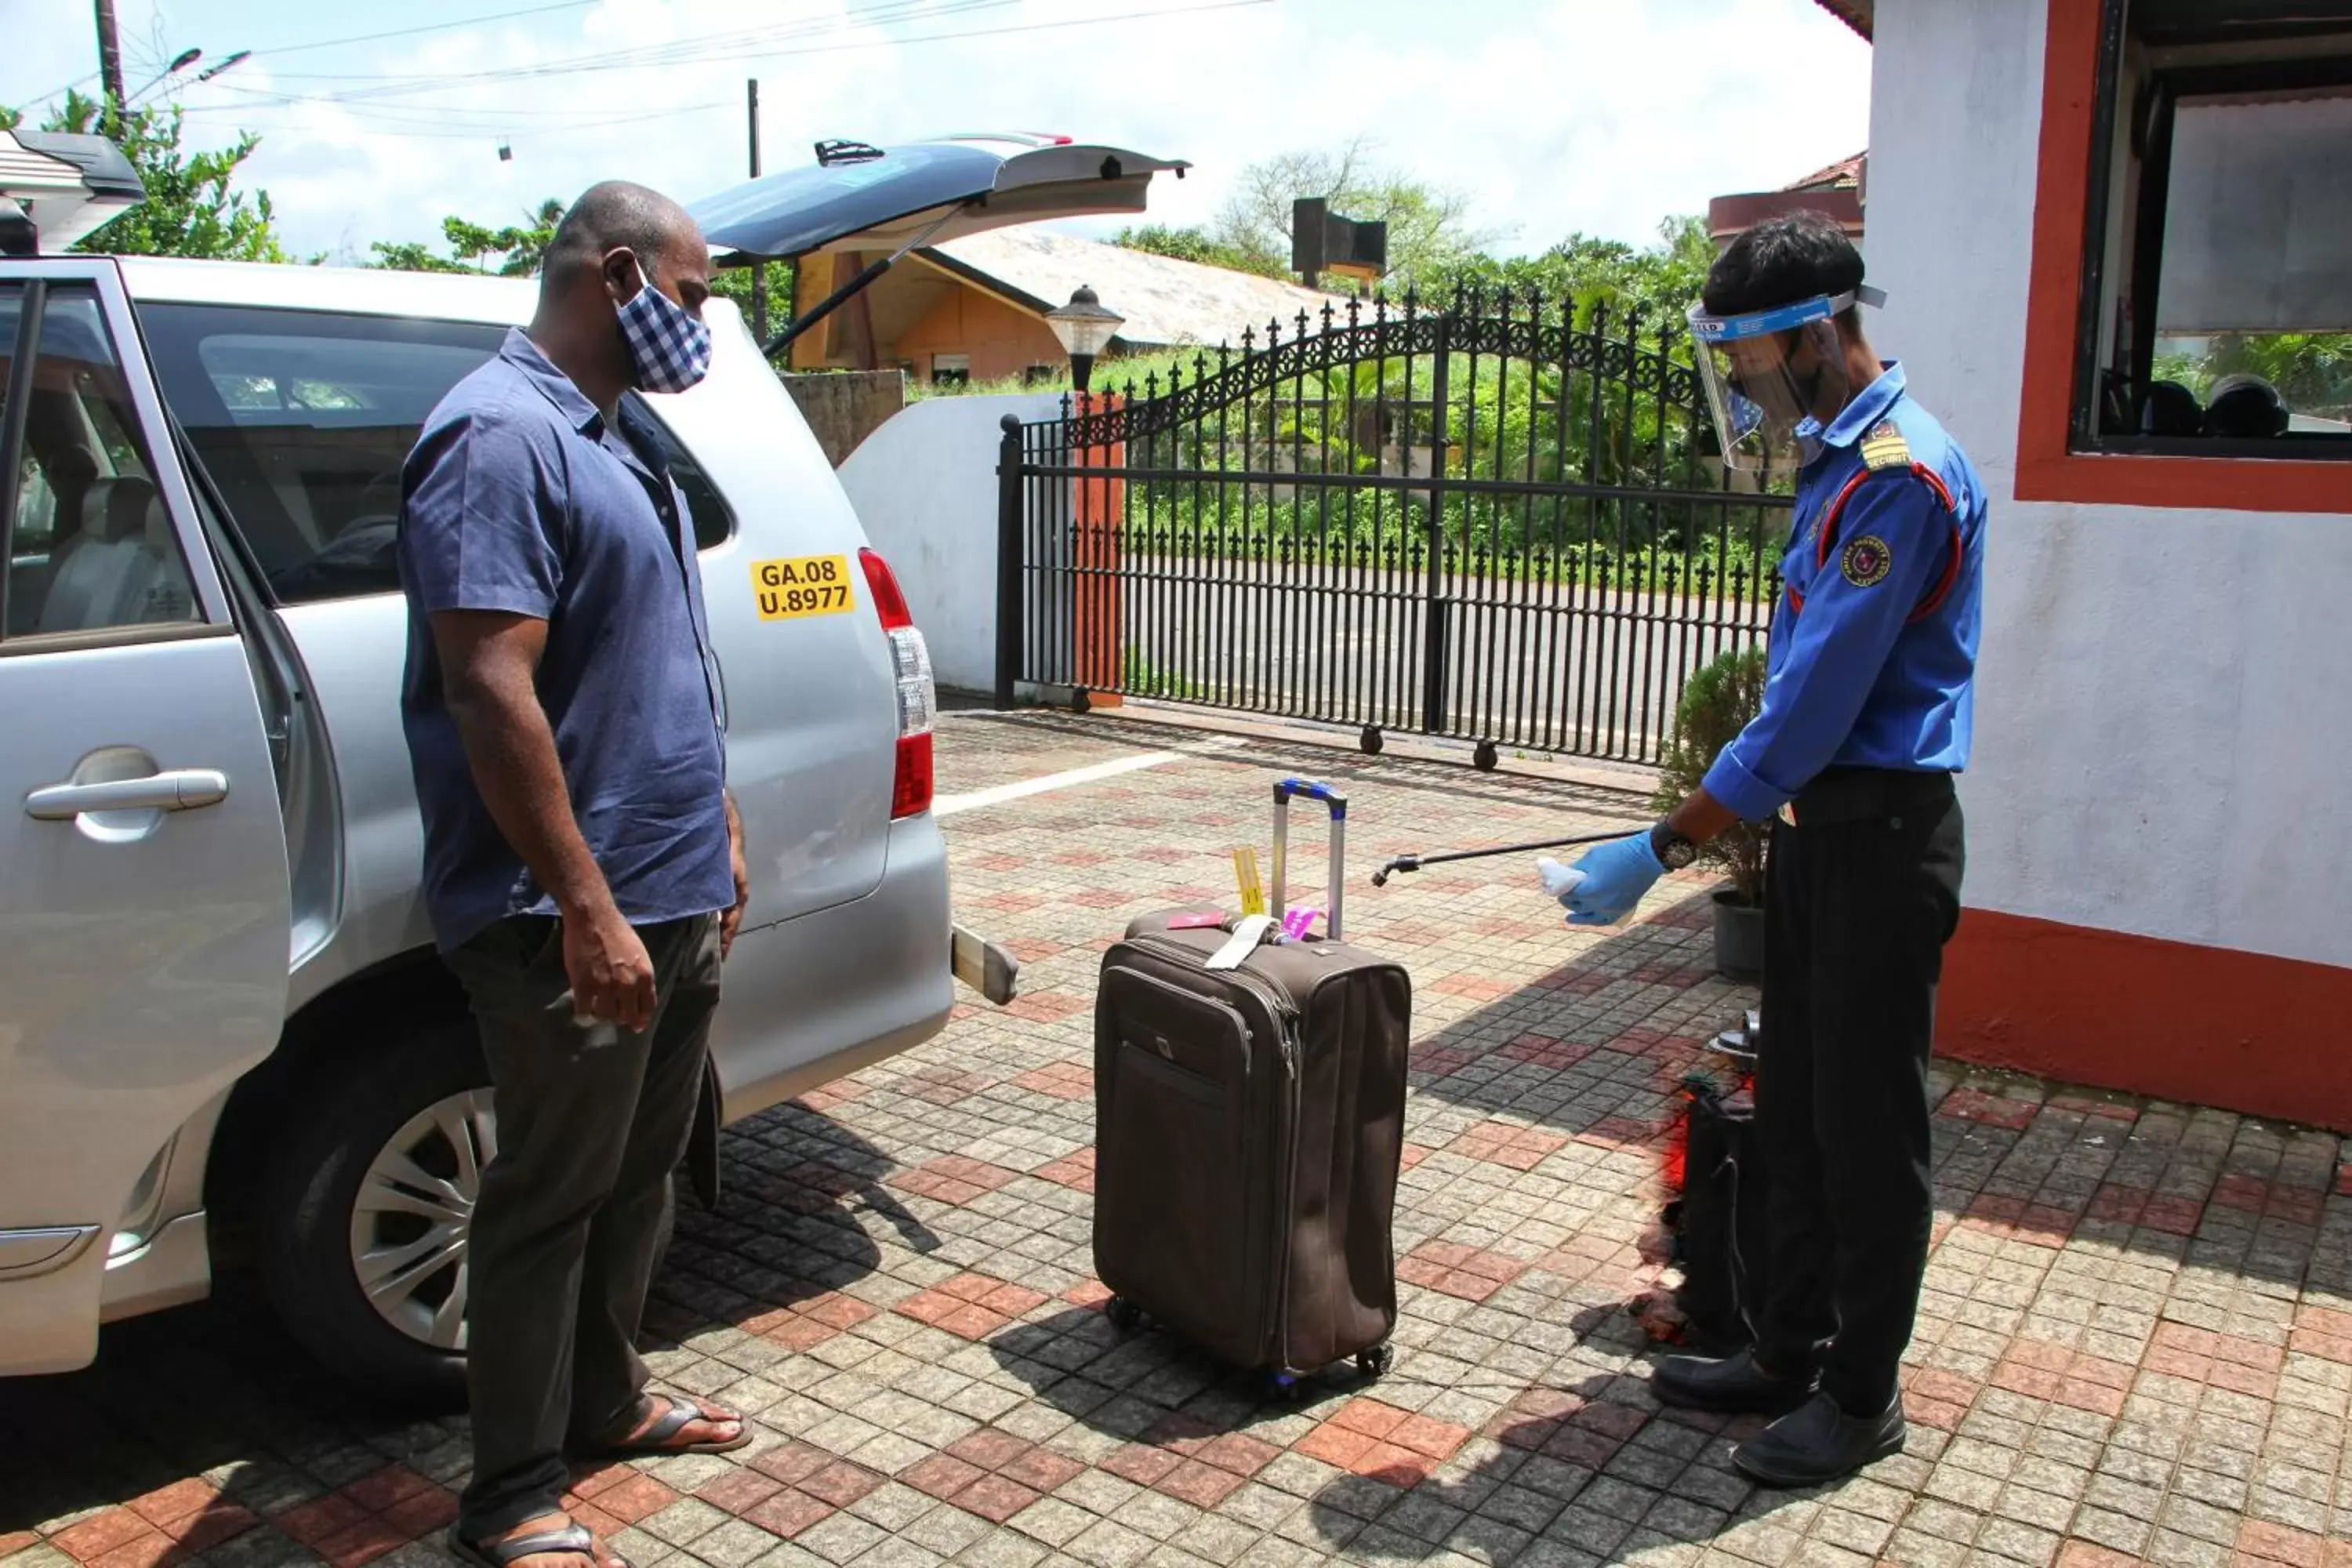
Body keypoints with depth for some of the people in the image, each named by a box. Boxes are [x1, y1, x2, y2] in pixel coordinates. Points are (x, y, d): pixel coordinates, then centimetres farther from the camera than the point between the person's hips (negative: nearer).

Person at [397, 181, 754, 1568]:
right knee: (551, 1196, 3)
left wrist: (718, 829, 20)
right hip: (576, 918, -9)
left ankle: (605, 1399, 37)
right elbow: (491, 691, -25)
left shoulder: (621, 436, 15)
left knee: (639, 1171, 19)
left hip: (674, 898, 10)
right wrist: (587, 906, -26)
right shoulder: (502, 438, -17)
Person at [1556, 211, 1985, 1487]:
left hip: (1881, 835, -10)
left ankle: (1862, 1396, 19)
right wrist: (1736, 810, 18)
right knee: (1795, 1109, 16)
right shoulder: (1836, 461, 12)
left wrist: (1660, 851, -21)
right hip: (1813, 823, 10)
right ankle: (1791, 1350, 30)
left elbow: (1813, 704, -24)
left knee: (1868, 1127, 3)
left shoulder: (1898, 475, -19)